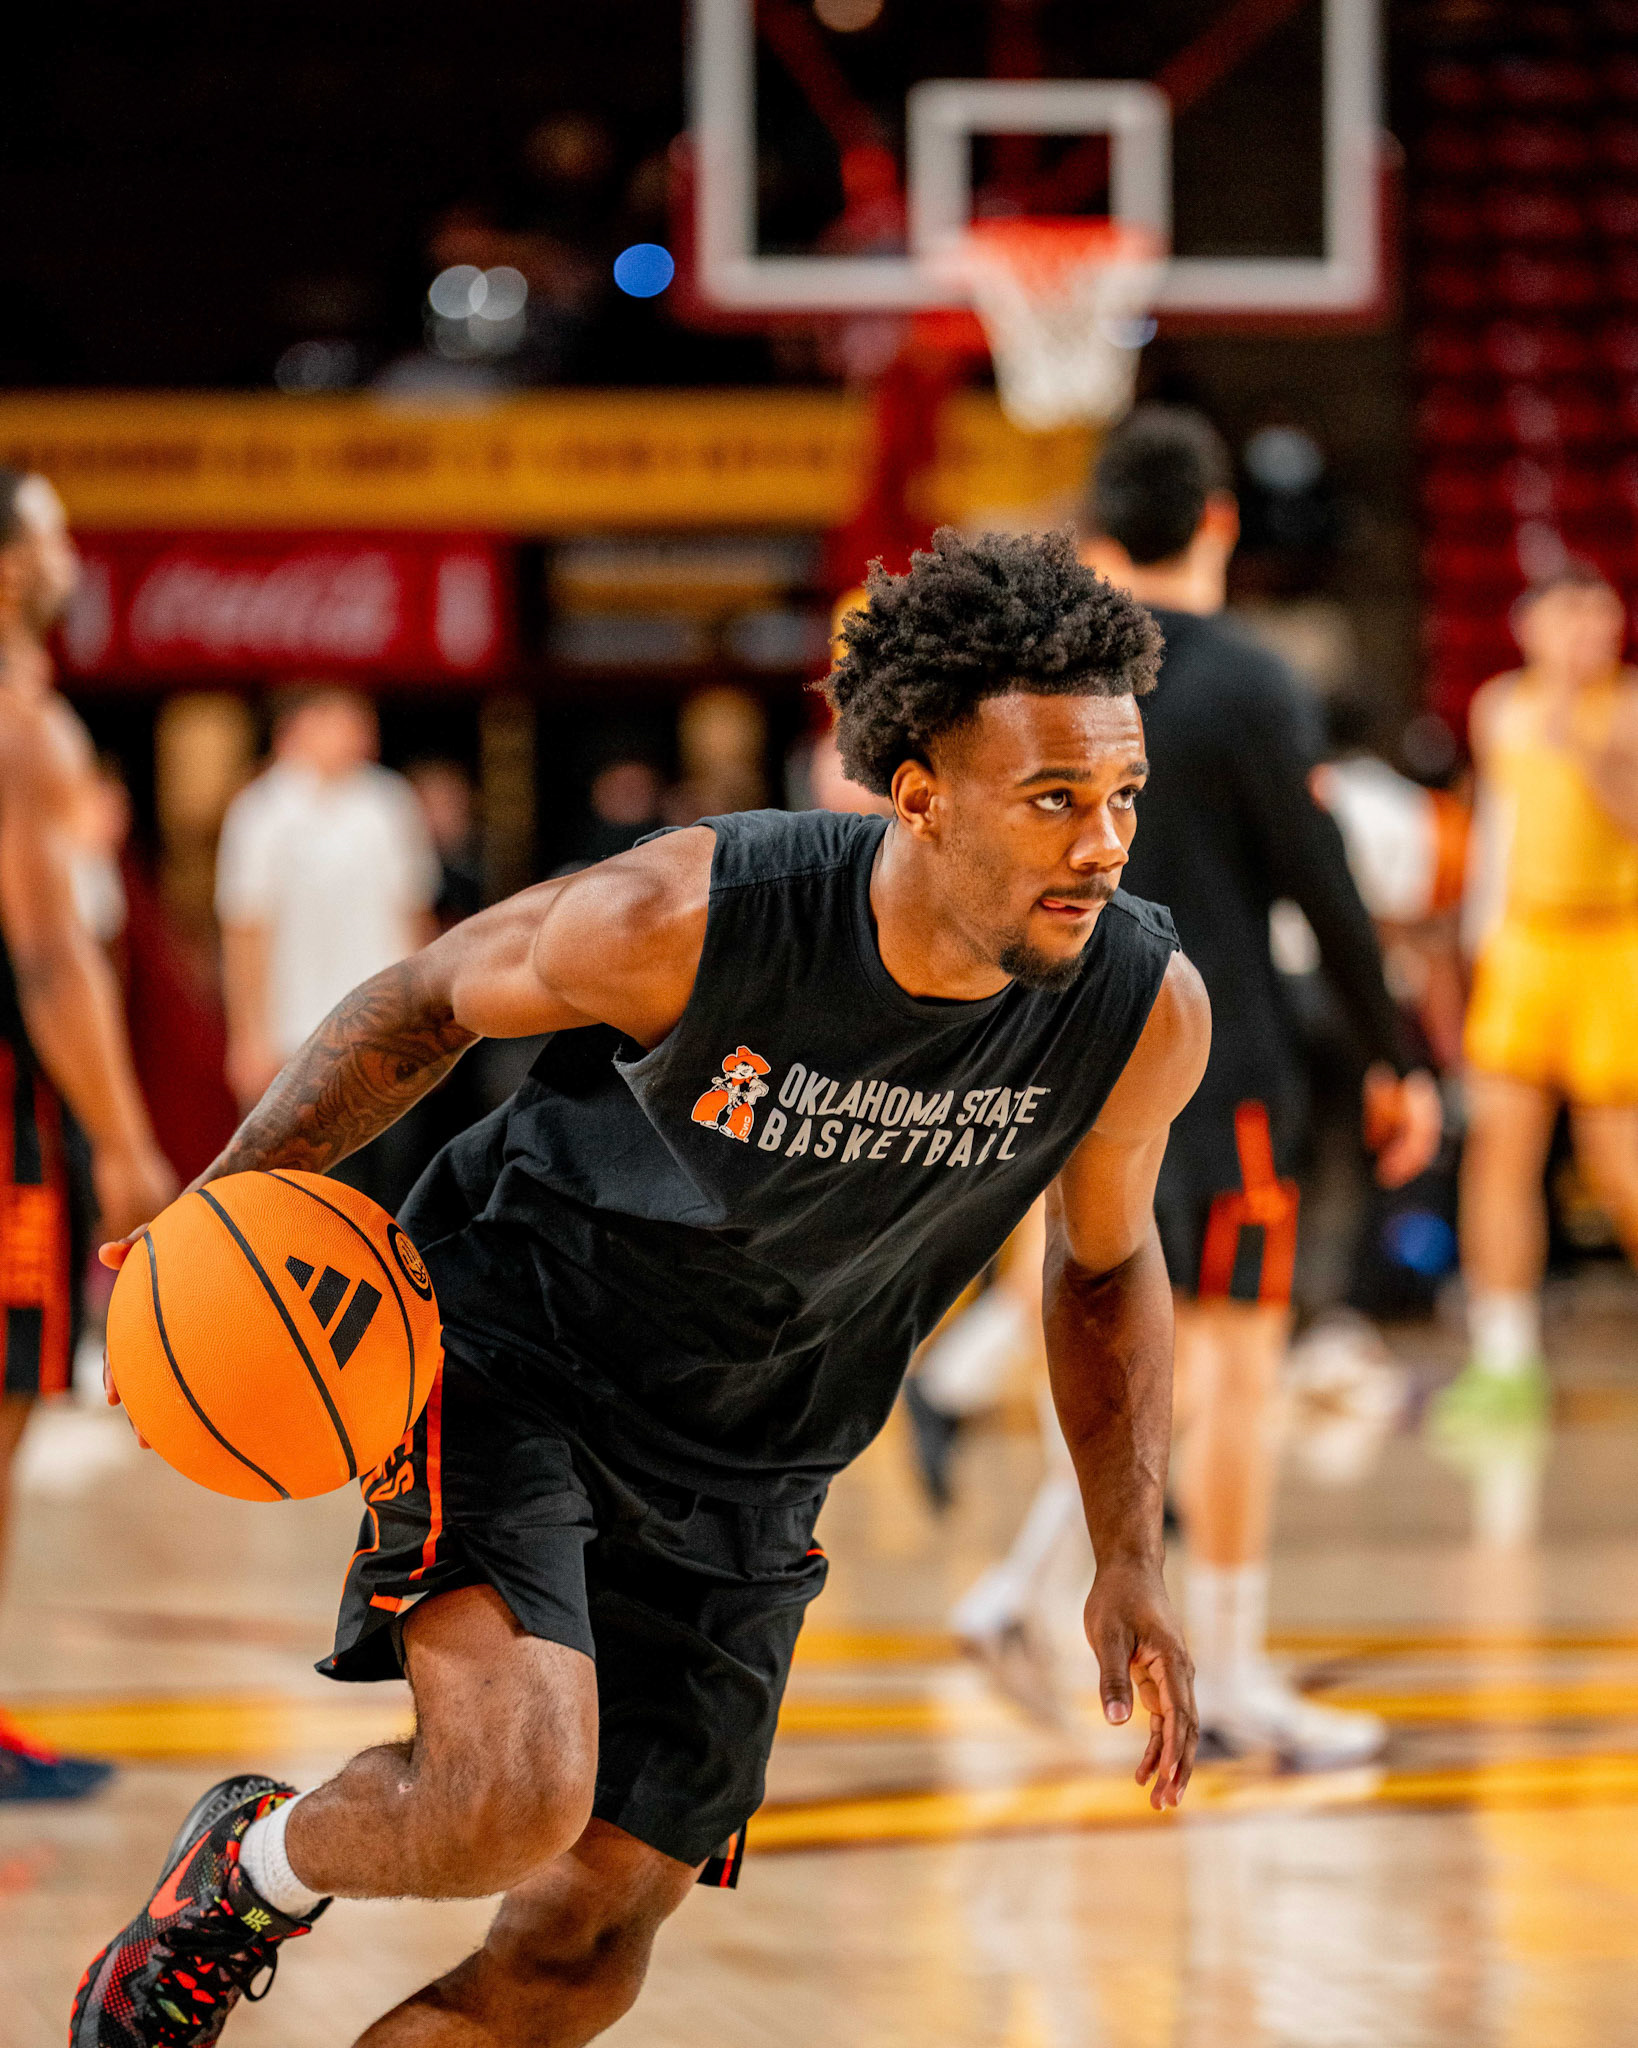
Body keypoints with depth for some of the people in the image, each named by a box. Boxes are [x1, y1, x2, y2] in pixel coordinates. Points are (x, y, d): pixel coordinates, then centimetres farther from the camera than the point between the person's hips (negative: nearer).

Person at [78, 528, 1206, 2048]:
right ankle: (253, 1868, 6)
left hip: (739, 1492, 4)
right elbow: (430, 1002, -6)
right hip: (508, 1361, -4)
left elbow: (1104, 1260, 6)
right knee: (511, 1796, -29)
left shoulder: (1145, 1014, -17)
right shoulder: (690, 916, -27)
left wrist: (1129, 1562, 1)